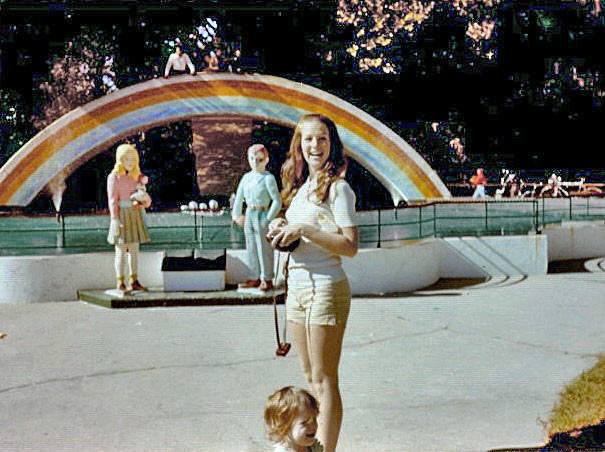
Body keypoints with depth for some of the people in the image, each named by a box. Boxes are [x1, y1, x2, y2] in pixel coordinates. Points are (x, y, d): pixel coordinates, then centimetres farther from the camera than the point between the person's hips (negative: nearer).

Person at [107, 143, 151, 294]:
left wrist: (144, 201, -11)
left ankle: (134, 281, 15)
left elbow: (146, 199, 12)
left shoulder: (137, 176, 11)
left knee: (134, 249, 9)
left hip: (135, 216, 6)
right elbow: (112, 200, -11)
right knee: (121, 250, -4)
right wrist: (115, 219, -19)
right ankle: (120, 283, 0)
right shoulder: (114, 177, -6)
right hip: (122, 215, -6)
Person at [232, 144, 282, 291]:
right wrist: (236, 215, 13)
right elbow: (239, 197, 19)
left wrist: (268, 218, -13)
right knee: (251, 248, 11)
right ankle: (255, 278, 21)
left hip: (262, 215, -7)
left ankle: (267, 280, 7)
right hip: (249, 216, 7)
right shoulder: (246, 177, 10)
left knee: (264, 248, -2)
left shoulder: (268, 178, -10)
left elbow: (277, 201, -12)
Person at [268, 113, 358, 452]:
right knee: (310, 378, 13)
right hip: (297, 287, 8)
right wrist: (284, 236, 5)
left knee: (324, 382, -4)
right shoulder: (301, 187, 14)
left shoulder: (337, 188, -10)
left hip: (325, 288, -8)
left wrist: (304, 230, -20)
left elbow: (350, 246, -17)